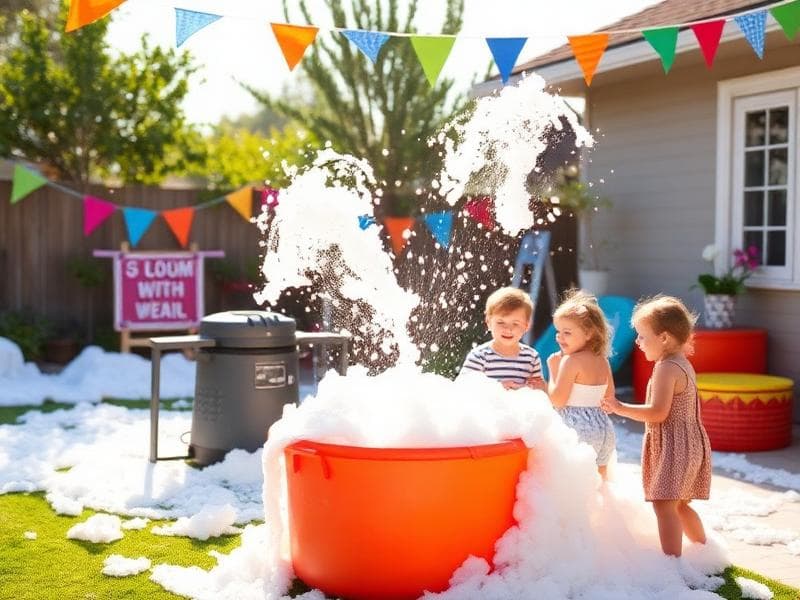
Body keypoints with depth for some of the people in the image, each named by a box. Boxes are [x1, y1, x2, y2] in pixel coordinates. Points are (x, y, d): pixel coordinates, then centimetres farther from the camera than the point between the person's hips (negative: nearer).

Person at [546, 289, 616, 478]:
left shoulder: (571, 361, -14)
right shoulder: (603, 361, 9)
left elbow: (557, 400, -15)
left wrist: (553, 370, -7)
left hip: (579, 429, -8)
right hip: (604, 427, 8)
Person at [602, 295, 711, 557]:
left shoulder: (666, 368, -18)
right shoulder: (683, 364, 13)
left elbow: (658, 412, -23)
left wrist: (621, 408, -16)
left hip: (672, 447, -11)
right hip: (689, 445, 11)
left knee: (664, 505, -12)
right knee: (679, 505, 22)